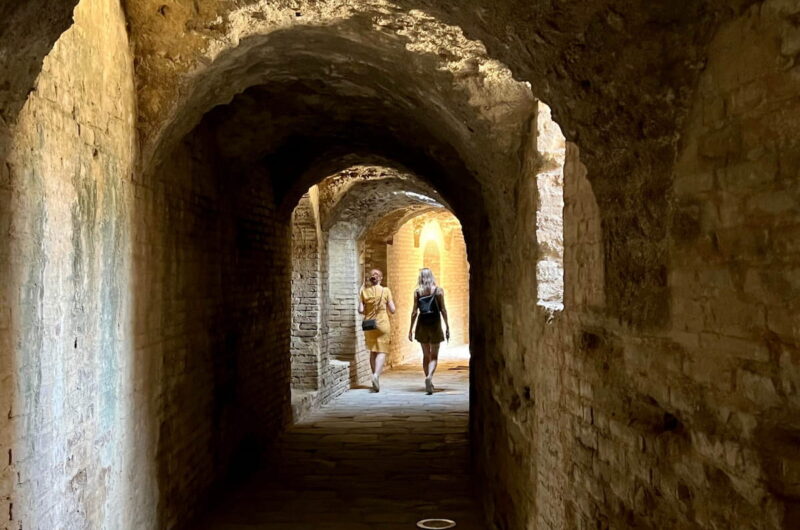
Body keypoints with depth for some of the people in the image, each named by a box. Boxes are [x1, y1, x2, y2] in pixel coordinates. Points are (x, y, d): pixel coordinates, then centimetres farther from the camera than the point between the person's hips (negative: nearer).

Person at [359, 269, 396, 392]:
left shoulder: (364, 291, 0)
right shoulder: (385, 291, -5)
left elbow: (360, 310, -5)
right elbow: (393, 310, -4)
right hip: (382, 324, -3)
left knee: (373, 351, 15)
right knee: (382, 351, -2)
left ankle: (375, 377, 18)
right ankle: (376, 374, -24)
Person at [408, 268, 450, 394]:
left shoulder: (417, 292, -1)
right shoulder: (439, 290, -3)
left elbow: (415, 311, -2)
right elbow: (443, 310, -4)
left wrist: (411, 329, 3)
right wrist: (447, 327, 1)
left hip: (422, 325, 2)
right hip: (435, 325, -2)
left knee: (426, 355, 15)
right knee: (434, 356, 3)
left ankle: (429, 383, 19)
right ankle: (429, 377, -22)